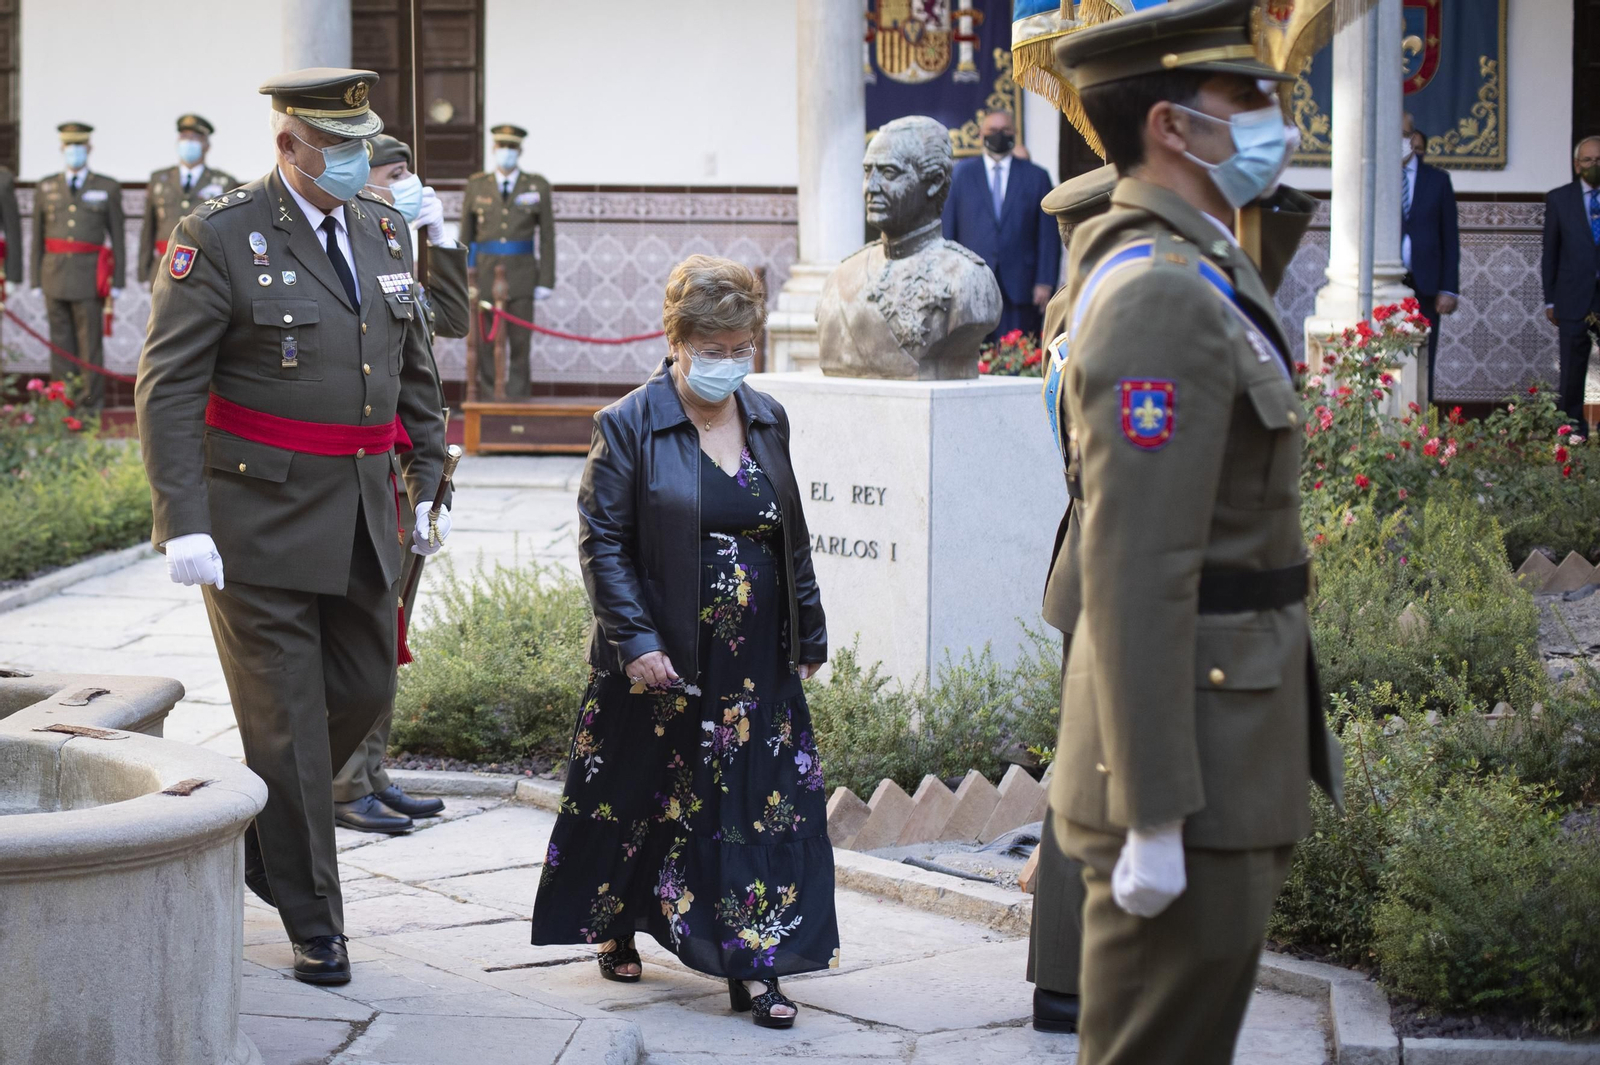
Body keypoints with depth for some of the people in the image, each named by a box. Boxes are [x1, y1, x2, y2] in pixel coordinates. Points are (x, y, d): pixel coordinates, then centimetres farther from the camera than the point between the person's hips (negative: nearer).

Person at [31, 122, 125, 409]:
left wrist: (117, 283, 1)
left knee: (91, 342, -3)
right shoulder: (45, 188, 12)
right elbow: (38, 237, 13)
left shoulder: (108, 189, 6)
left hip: (90, 277, -2)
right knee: (61, 343, 4)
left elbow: (117, 238, 5)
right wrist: (36, 280, 8)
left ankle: (92, 405, 1)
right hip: (55, 275, 2)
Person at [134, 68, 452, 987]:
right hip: (257, 516, -6)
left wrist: (429, 484, 14)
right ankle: (315, 922, 12)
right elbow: (168, 387, -14)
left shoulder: (382, 229, 8)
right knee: (287, 722, 1)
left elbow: (415, 369, 18)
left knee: (366, 692, 12)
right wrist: (183, 523, -20)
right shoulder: (219, 238, -12)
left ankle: (254, 827, 35)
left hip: (363, 514, 6)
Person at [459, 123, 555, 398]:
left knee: (520, 343, 0)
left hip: (521, 276, -1)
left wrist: (546, 281, -4)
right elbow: (465, 237, 8)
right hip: (486, 272, 1)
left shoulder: (537, 186, 1)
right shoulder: (476, 186, 5)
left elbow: (547, 237, 1)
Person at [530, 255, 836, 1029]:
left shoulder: (767, 421, 8)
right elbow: (601, 543, -9)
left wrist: (809, 634, 15)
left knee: (761, 806, -1)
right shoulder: (629, 427, -7)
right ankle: (616, 929, 32)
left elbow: (793, 538, 15)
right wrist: (636, 640, -16)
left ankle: (751, 968, 2)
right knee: (643, 797, 9)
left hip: (756, 666, 4)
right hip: (663, 662, -4)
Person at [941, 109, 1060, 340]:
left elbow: (1049, 236, 7)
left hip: (1020, 291, 0)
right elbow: (947, 229, 8)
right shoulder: (961, 173, 11)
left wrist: (1045, 283, -2)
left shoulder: (1036, 176, 10)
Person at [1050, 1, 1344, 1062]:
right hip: (1194, 774, -11)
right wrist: (1156, 816, -25)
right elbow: (1135, 577, -24)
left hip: (1222, 741, 11)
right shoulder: (1164, 299, -19)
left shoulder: (1189, 277, 14)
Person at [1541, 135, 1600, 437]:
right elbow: (1550, 252, 9)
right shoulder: (1559, 199, 8)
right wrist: (1550, 300, 4)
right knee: (1572, 374, 2)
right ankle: (1574, 432, 10)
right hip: (1575, 302, 0)